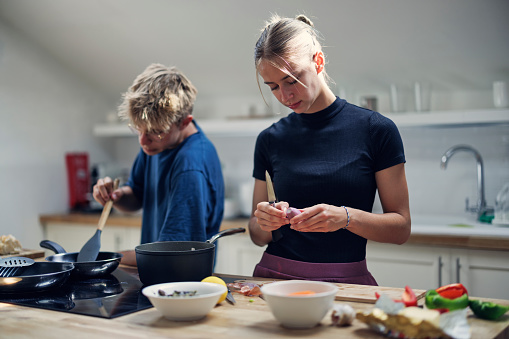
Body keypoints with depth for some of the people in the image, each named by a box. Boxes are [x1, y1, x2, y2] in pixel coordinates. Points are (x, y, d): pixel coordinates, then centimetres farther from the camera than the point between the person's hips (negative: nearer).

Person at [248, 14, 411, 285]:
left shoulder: (376, 130, 1)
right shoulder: (270, 140, 9)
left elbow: (401, 228, 1)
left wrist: (346, 217, -15)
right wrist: (263, 224, -7)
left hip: (347, 283, -2)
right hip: (275, 278, 3)